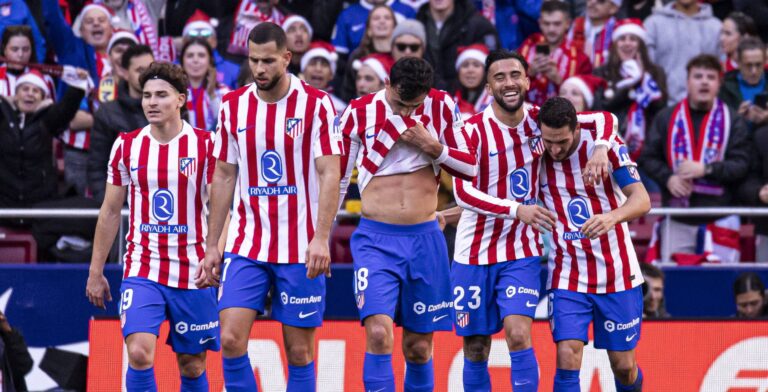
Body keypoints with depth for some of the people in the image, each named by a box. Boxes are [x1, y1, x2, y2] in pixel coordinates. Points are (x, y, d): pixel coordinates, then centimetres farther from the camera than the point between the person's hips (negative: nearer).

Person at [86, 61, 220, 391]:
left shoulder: (205, 145, -3)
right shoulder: (127, 146, 4)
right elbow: (110, 212, 12)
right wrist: (95, 272, 10)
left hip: (192, 274, -1)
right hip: (142, 270, 1)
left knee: (192, 364, 6)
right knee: (139, 352, -17)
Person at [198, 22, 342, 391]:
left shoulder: (316, 104, -5)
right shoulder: (233, 106, 6)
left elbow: (330, 174, -10)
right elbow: (223, 177, 12)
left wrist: (321, 238, -21)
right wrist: (212, 246, 9)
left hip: (300, 248, -3)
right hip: (246, 245, 3)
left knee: (299, 351, 1)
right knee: (231, 339, -11)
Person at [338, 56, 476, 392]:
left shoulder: (441, 107, 0)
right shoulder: (359, 112, -3)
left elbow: (469, 167, 5)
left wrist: (431, 146, -12)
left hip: (425, 239, 2)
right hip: (376, 239, -2)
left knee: (419, 347, 9)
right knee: (379, 334, -20)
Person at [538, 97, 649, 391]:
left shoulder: (606, 146, -12)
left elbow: (642, 199, -21)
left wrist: (612, 216, -42)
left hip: (616, 275, -1)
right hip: (566, 276, 1)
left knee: (623, 366, 5)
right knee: (567, 358, -17)